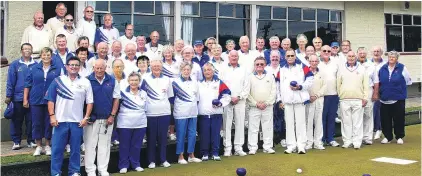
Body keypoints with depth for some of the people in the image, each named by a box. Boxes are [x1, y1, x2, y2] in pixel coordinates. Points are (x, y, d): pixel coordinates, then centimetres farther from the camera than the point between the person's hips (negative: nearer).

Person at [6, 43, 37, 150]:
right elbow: (10, 81, 1)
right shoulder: (15, 65, 2)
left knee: (31, 120, 5)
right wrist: (8, 96, -2)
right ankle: (16, 141, 13)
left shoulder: (36, 65, 4)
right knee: (17, 121, 5)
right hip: (18, 98, 0)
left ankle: (30, 140, 15)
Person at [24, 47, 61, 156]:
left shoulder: (57, 70, 4)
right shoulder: (34, 69, 6)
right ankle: (38, 146, 15)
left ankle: (48, 146, 17)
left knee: (49, 123, 4)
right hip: (36, 101, 1)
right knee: (37, 124, 4)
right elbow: (27, 84, 7)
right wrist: (25, 99, 3)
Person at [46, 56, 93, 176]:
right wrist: (52, 116, -5)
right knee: (57, 148, 2)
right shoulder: (58, 80, 3)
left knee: (75, 149, 8)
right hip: (60, 120, 0)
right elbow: (51, 99, 3)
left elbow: (90, 101, 5)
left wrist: (86, 118, -2)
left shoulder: (85, 82, 4)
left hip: (77, 121, 1)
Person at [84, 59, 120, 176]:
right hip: (92, 118, -2)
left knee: (104, 145, 8)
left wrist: (112, 115, -1)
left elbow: (116, 99, 5)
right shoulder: (87, 80, -4)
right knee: (90, 145, 2)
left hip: (107, 119, 2)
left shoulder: (112, 81, 3)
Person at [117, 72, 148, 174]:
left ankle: (136, 164, 20)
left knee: (137, 146, 10)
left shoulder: (144, 94, 9)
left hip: (140, 124, 3)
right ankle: (123, 165, 12)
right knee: (124, 145, 4)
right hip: (125, 124, -3)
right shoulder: (123, 93, -5)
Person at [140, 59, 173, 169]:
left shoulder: (167, 80, 12)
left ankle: (163, 160, 13)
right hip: (150, 113, -2)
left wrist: (168, 106, 12)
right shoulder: (145, 80, 2)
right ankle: (151, 161, 9)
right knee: (151, 138, 2)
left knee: (163, 137, 5)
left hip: (164, 112, 2)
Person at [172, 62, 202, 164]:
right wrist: (178, 106, -4)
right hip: (181, 113, -5)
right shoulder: (176, 82, -4)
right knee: (181, 135, 0)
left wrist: (195, 107, 14)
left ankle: (191, 155, 16)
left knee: (192, 134, 7)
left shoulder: (195, 82, 12)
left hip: (193, 112, 5)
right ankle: (180, 157, 8)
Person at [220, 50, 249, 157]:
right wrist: (230, 98, -8)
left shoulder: (243, 70, 11)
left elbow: (246, 86, 7)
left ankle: (238, 148, 8)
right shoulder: (224, 69, 5)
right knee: (226, 125, -2)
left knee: (240, 124, 2)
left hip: (240, 101, 2)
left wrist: (239, 97, -6)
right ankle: (227, 148, 4)